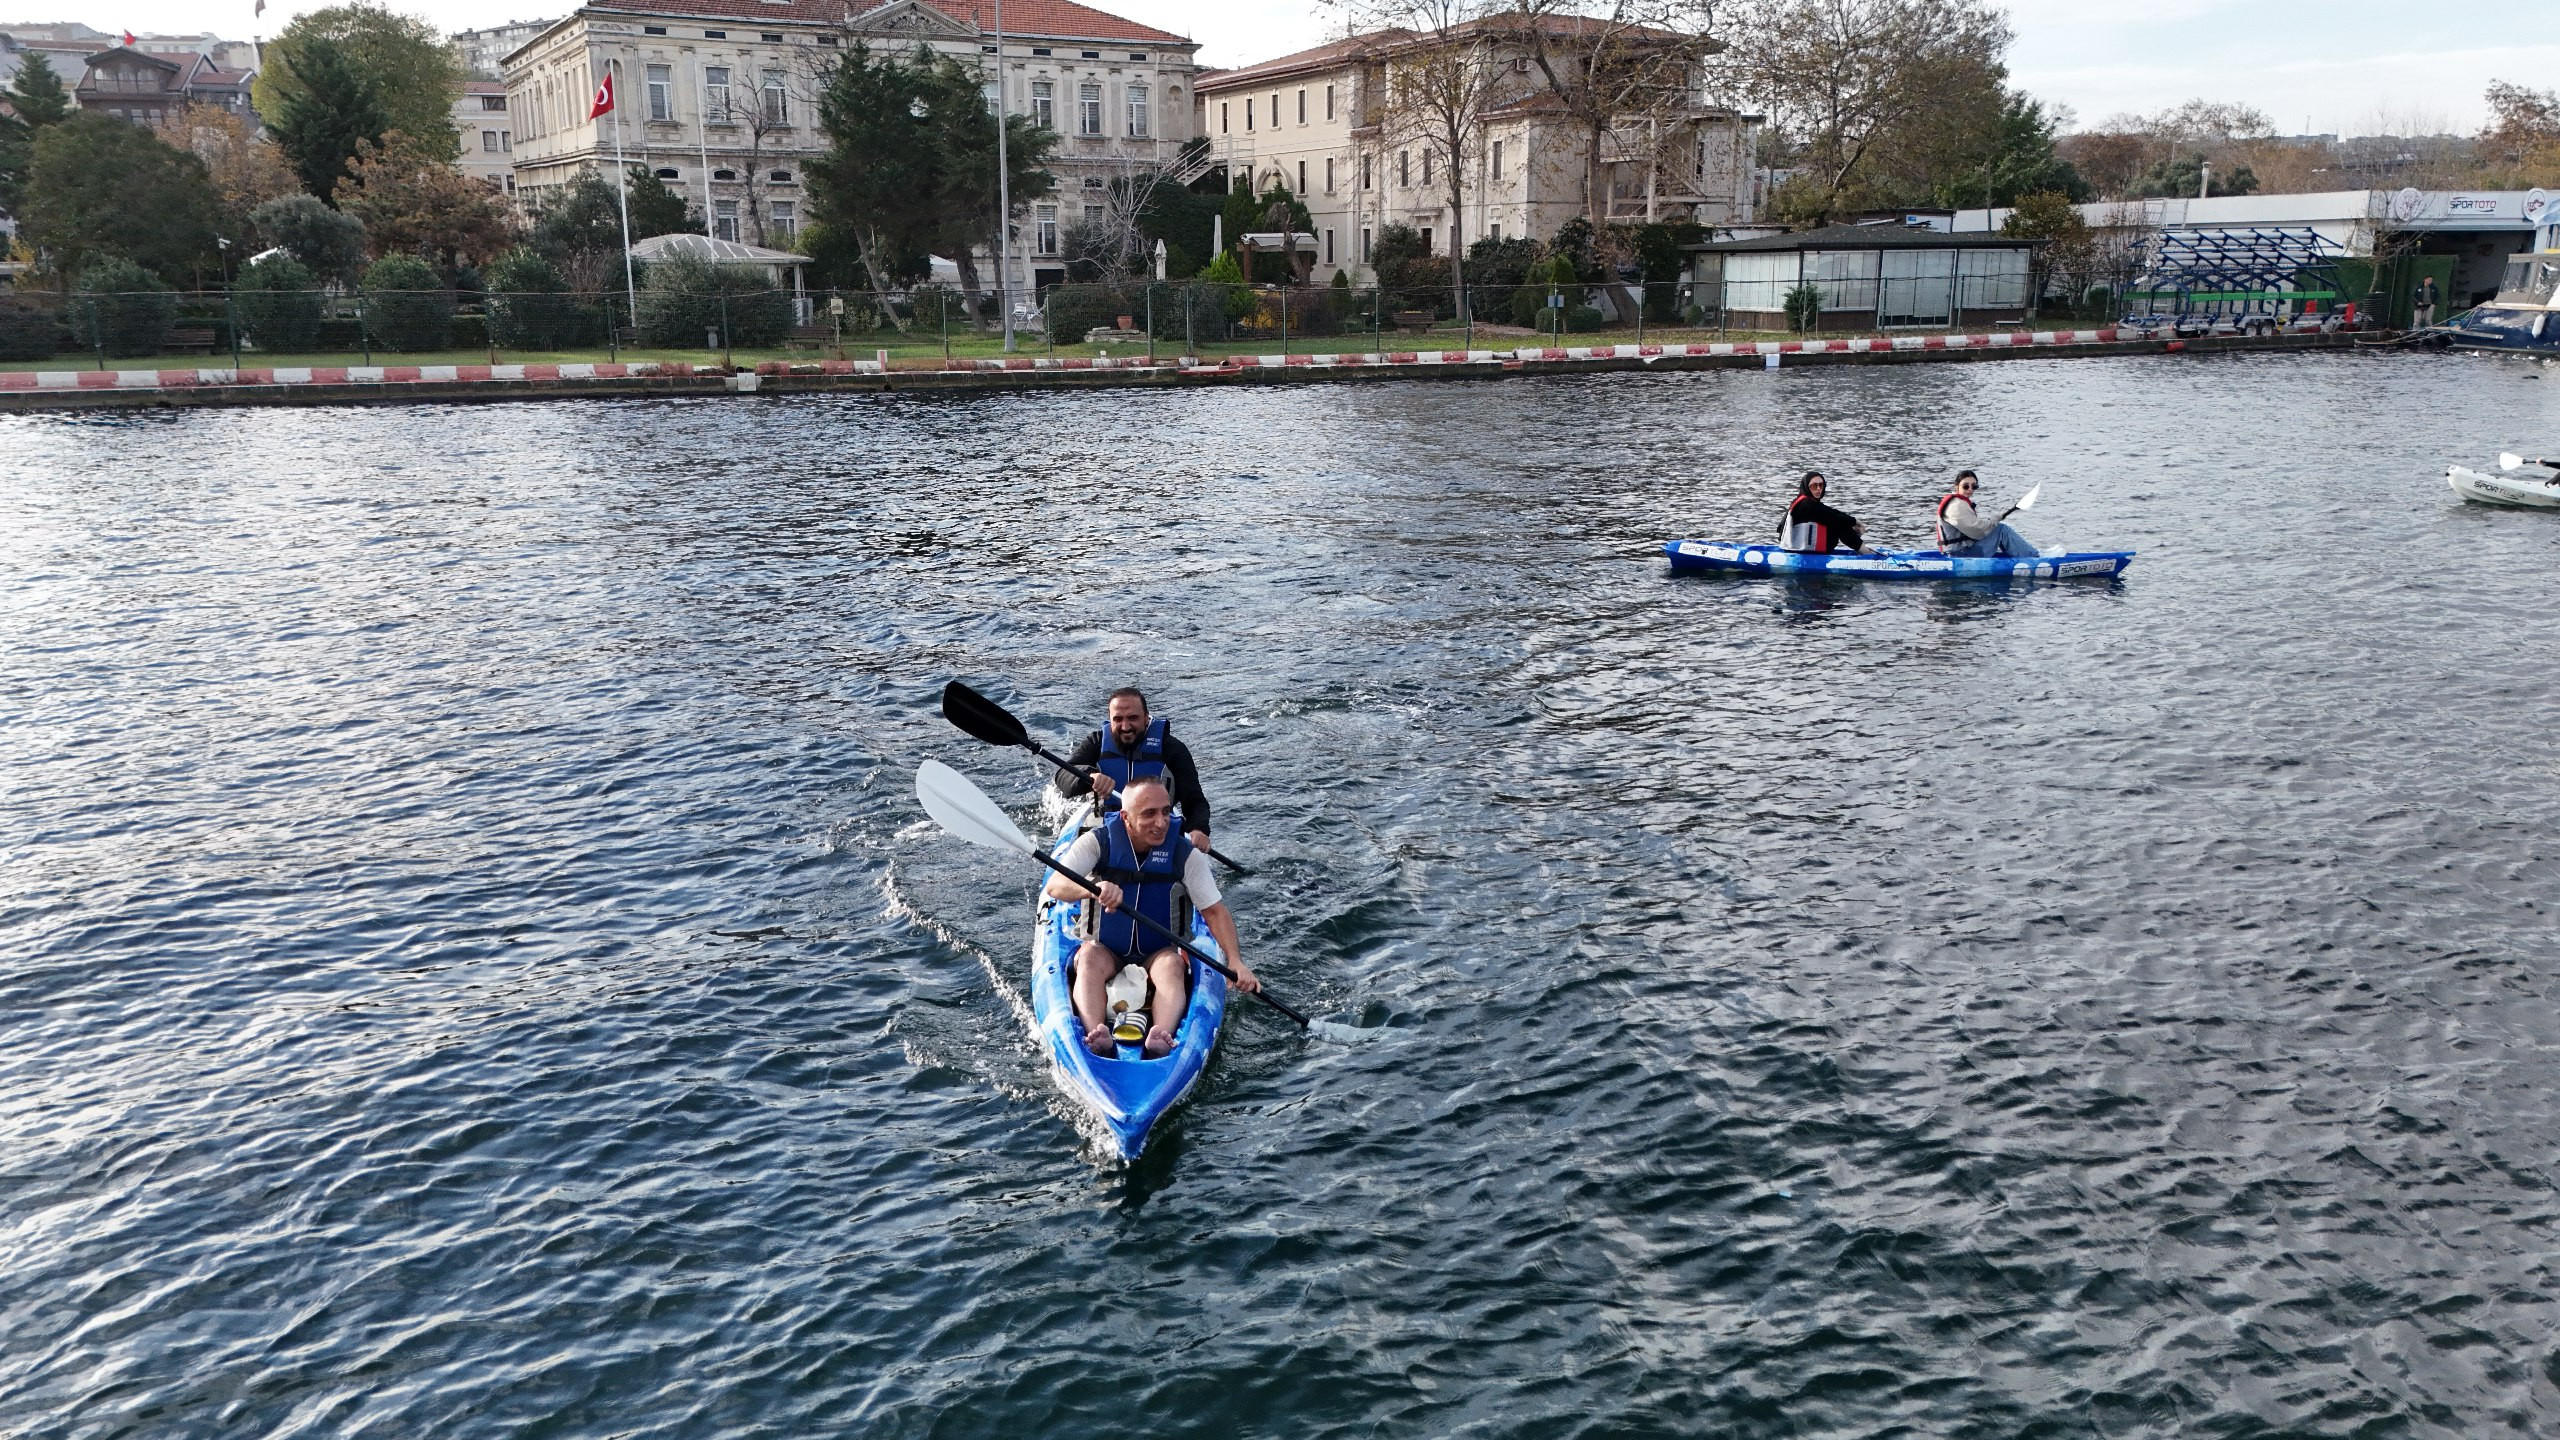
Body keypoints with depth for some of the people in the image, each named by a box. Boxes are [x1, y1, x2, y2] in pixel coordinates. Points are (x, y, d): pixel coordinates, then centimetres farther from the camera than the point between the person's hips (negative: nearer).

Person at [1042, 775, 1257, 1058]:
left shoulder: (1186, 854, -6)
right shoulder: (1098, 843, -9)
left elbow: (1214, 910, -8)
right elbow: (1053, 887, -21)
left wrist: (1236, 961, -24)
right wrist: (1093, 889, -44)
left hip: (1160, 954, 0)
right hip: (1106, 953, 0)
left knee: (1172, 963, -32)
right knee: (1090, 956, -33)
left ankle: (1160, 1040, -57)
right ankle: (1096, 1038, -54)